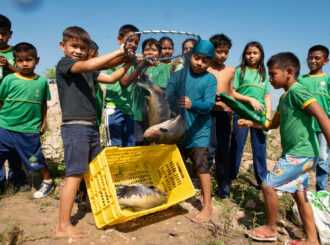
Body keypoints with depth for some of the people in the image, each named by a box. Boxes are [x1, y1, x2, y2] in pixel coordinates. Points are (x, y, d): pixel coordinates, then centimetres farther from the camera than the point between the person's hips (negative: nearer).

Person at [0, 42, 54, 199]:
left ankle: (47, 181, 30)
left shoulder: (42, 81, 0)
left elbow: (44, 104, 10)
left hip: (29, 130, -1)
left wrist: (43, 122, 9)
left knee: (36, 159, 8)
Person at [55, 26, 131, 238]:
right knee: (75, 175, -8)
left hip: (92, 126, 8)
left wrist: (128, 63, 3)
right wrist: (117, 52, -23)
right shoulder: (64, 64, -6)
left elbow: (111, 78, 14)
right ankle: (63, 227, -2)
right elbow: (87, 66, -25)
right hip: (74, 126, -8)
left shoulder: (89, 70, 17)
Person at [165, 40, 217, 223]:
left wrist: (192, 104, -36)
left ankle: (207, 206, 4)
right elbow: (168, 94, -8)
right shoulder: (179, 73, 1)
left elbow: (208, 105, -17)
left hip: (199, 129, -3)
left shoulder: (210, 79, -5)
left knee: (200, 163, -8)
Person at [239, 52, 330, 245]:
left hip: (300, 154, -9)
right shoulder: (284, 98, 14)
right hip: (296, 154, 10)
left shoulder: (297, 90, -15)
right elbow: (273, 124, 24)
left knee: (268, 185, -4)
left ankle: (271, 229, 15)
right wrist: (250, 123, 15)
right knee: (299, 194, 14)